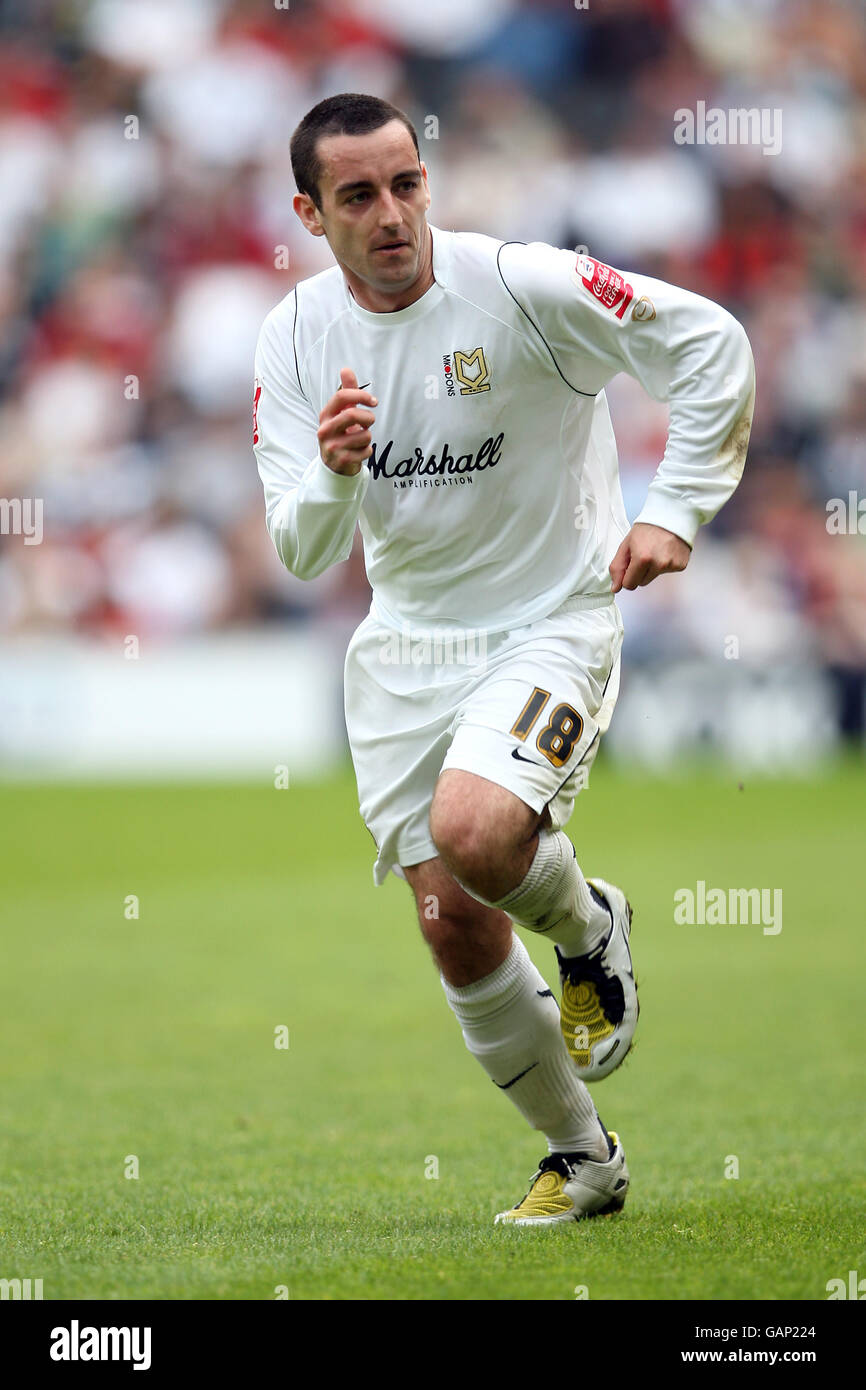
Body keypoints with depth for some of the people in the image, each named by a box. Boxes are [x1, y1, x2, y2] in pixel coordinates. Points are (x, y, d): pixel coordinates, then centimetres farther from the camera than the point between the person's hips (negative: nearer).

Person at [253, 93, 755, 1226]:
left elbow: (712, 343, -11)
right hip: (405, 649, 5)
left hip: (553, 622, -5)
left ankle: (591, 931, 5)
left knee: (473, 832, -30)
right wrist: (334, 472, -25)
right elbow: (302, 555, -3)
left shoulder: (521, 286, -17)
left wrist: (676, 511, -16)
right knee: (453, 925, 2)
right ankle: (582, 1159, 21)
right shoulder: (296, 336, -3)